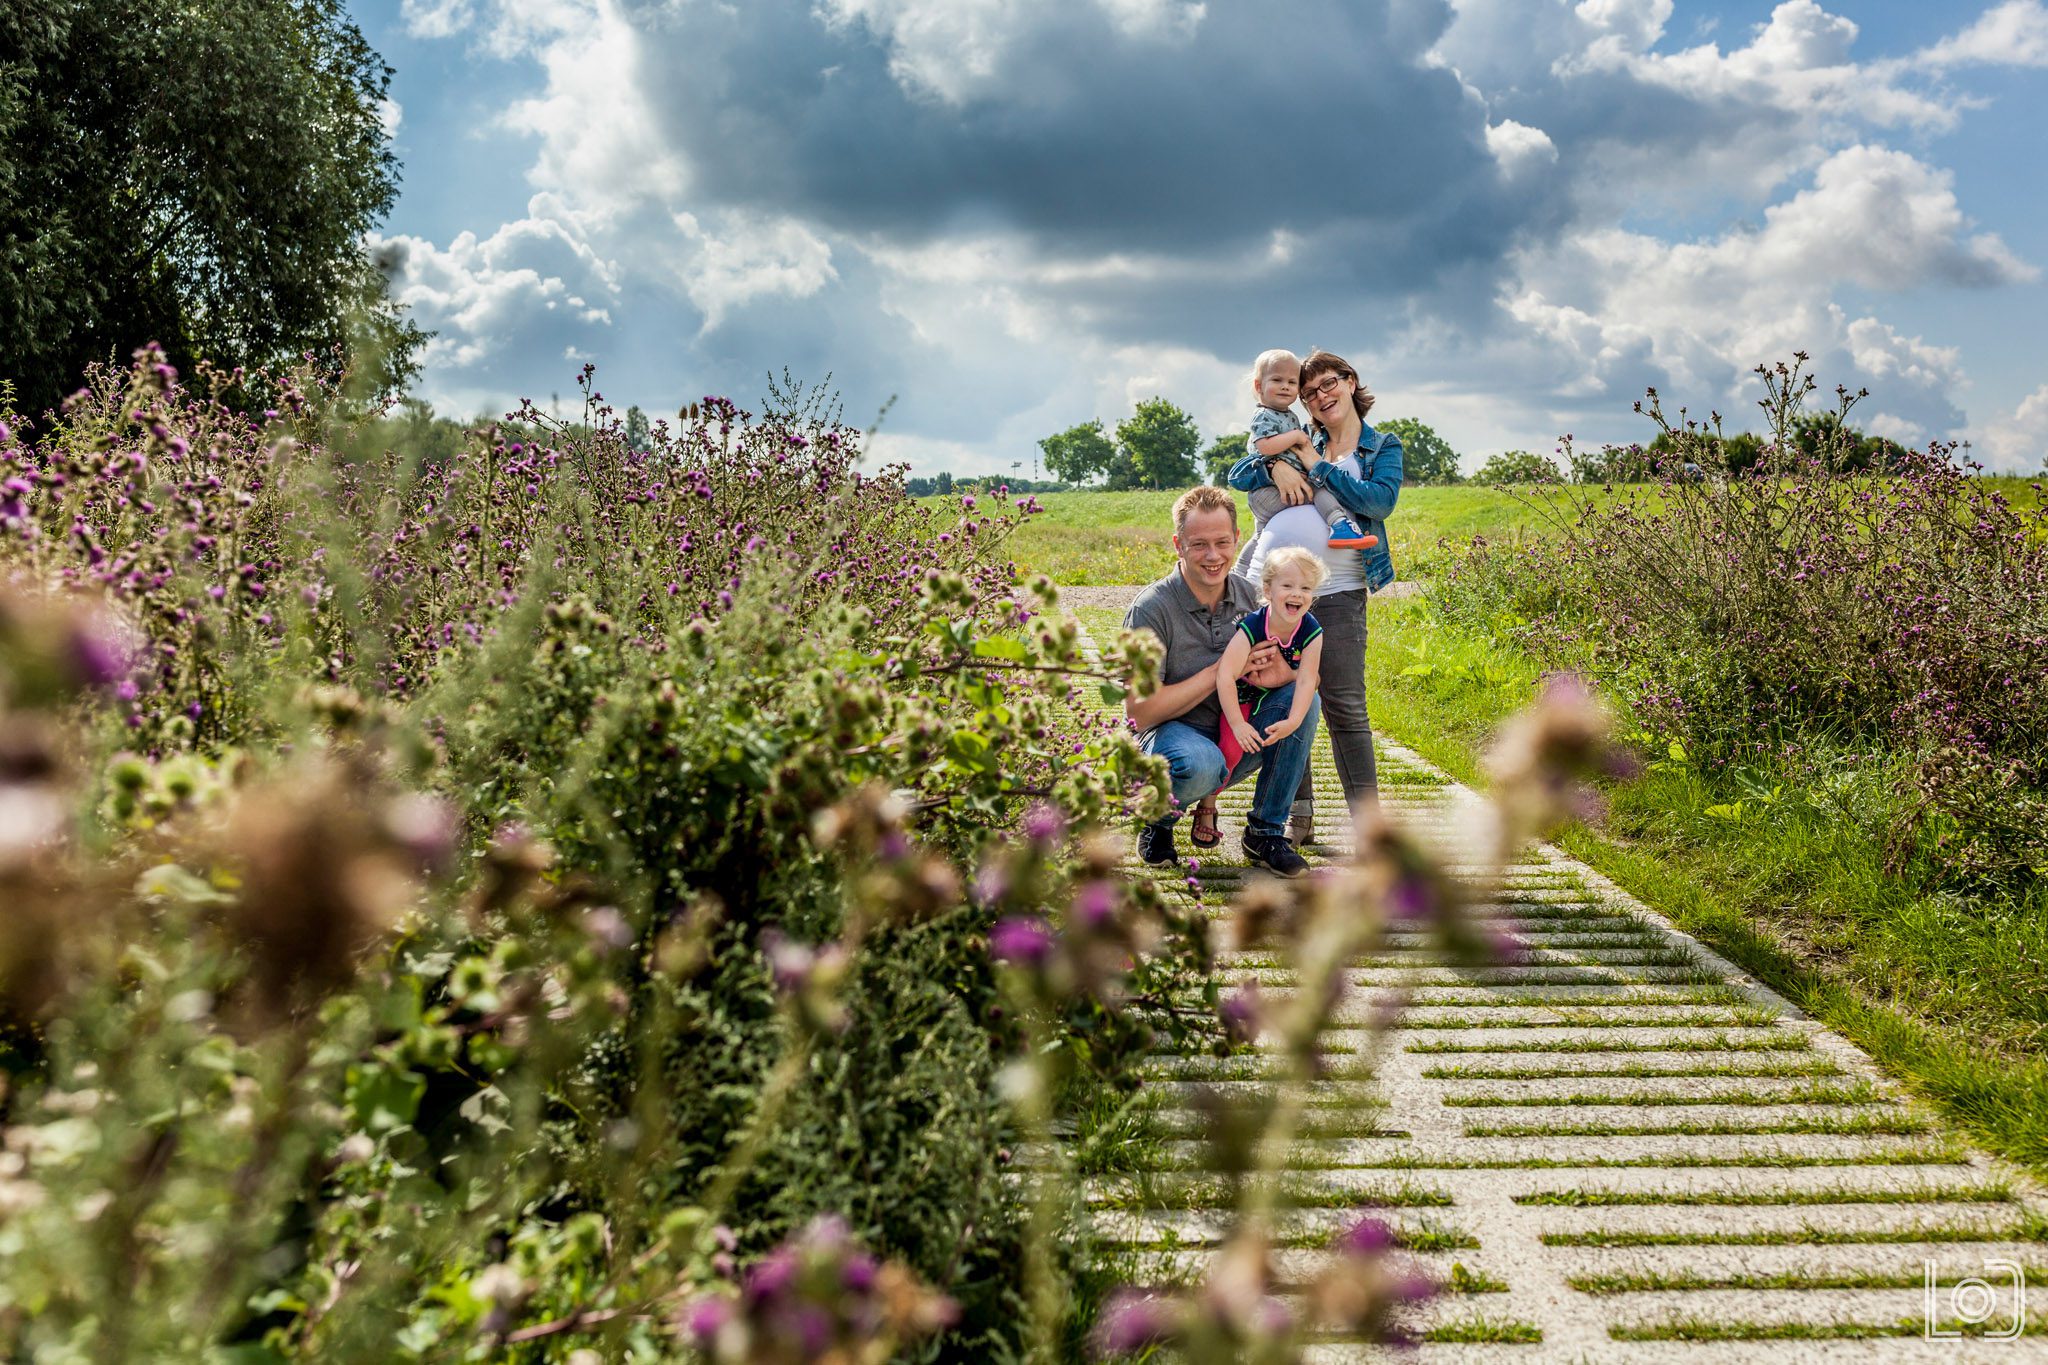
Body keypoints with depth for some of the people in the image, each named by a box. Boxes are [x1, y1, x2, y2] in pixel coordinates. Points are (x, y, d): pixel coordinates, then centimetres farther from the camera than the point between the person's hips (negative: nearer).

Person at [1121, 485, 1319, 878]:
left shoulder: (1247, 596, 0)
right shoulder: (1152, 609, -17)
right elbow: (1140, 712, -21)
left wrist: (1282, 674, -21)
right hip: (1174, 735, -5)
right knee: (1199, 763, -40)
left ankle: (1265, 832, -7)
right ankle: (1159, 816, -2)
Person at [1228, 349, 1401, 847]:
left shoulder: (1384, 447, 9)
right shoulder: (1302, 443, 17)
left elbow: (1380, 501, -10)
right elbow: (1237, 475, 9)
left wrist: (1317, 467, -7)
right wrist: (1275, 467, -11)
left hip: (1339, 592, -3)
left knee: (1345, 707, -6)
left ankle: (1367, 821, -1)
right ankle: (1298, 814, 15)